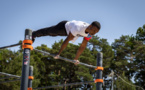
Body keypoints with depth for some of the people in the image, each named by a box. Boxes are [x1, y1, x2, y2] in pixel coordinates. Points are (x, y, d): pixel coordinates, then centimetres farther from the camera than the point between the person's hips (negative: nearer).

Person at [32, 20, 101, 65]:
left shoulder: (90, 33, -25)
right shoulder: (78, 28, -48)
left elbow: (82, 46, -15)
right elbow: (67, 40, -41)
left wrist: (76, 59, -11)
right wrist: (58, 54, -34)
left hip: (68, 31, 6)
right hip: (64, 26, -6)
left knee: (51, 33, 29)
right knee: (46, 32, 19)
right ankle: (33, 35, 47)